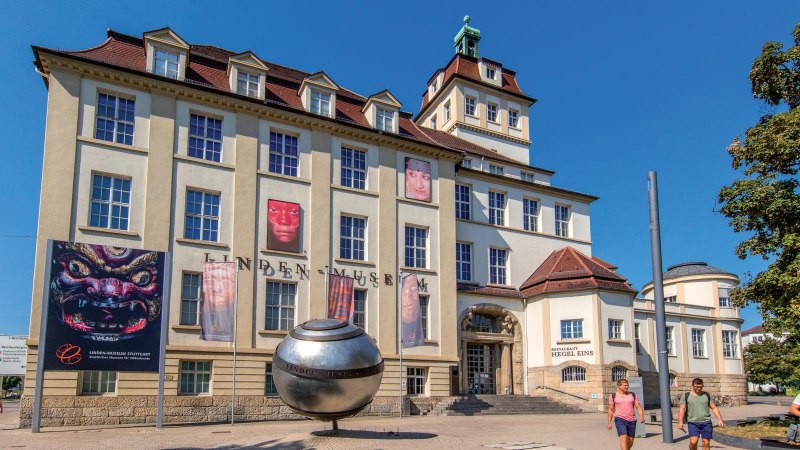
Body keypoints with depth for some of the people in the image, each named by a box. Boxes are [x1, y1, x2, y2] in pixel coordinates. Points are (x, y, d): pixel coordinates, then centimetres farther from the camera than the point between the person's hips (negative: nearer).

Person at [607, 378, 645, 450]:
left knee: (630, 442, 8)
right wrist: (609, 423, 3)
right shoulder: (613, 396, 2)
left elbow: (638, 407, 4)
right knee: (623, 437, -21)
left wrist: (642, 417, -14)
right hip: (620, 419, -3)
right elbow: (611, 409, 5)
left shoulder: (632, 395, 8)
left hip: (631, 420, 3)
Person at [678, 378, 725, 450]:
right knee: (693, 441, -17)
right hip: (693, 423, -2)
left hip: (706, 422, 2)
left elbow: (714, 408, 10)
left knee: (706, 443, 0)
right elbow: (682, 409, -2)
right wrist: (680, 422, -14)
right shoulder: (686, 396, 4)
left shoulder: (707, 395, 11)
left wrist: (720, 420, -2)